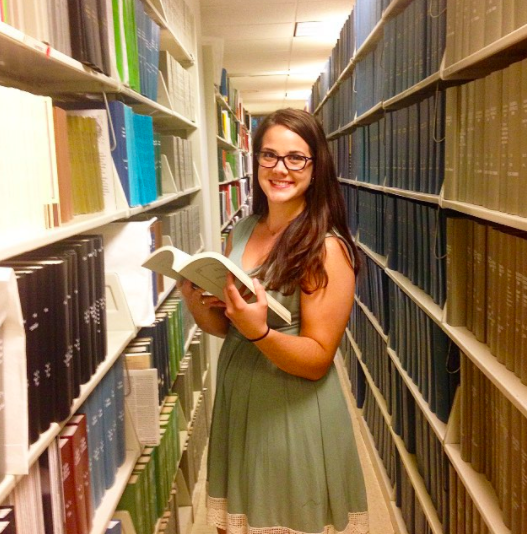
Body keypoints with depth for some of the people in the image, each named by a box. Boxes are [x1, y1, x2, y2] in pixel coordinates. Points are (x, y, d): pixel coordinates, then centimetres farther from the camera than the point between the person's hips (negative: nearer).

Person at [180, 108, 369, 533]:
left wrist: (259, 331, -33)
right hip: (236, 404, 6)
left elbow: (317, 360, -17)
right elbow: (225, 327, 8)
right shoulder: (242, 232, 2)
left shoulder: (326, 247, -17)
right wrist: (197, 304, -12)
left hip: (296, 416, -5)